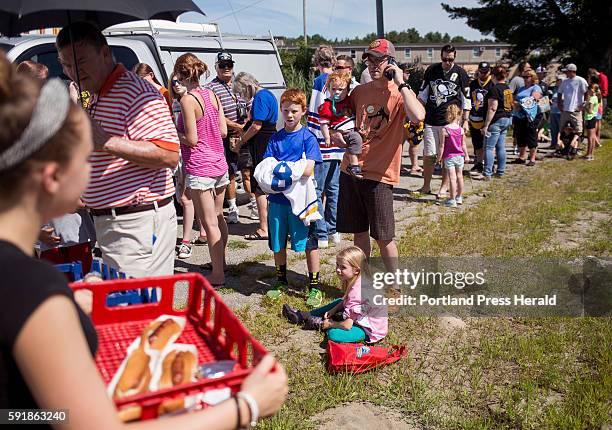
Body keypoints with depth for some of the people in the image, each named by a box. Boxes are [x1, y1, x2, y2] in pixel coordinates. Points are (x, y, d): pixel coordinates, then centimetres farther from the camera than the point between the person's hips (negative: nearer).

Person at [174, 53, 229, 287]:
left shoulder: (187, 100, -14)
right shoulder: (211, 94, 7)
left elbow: (191, 140, -15)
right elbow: (223, 131, 8)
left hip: (199, 168, -8)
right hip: (219, 164, 8)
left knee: (209, 223, -2)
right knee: (218, 217, 20)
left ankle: (218, 275, 5)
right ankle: (220, 261, 36)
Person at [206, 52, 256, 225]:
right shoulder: (211, 87, -7)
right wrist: (237, 126, -16)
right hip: (226, 139, -4)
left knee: (247, 172, 11)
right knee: (230, 174, 4)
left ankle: (254, 203, 24)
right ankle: (232, 209, 15)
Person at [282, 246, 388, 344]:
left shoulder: (356, 292, -30)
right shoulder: (359, 280, -3)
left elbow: (347, 325, -26)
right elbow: (345, 300, 14)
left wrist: (330, 324, -9)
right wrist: (333, 310, 1)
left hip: (371, 330, -10)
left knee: (333, 334, -29)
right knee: (339, 302, 20)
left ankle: (320, 323, 3)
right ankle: (302, 316, 23)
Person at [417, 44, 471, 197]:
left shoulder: (460, 73, 2)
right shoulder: (431, 70, 7)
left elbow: (466, 99, 4)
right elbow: (423, 94, 15)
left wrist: (465, 121, 0)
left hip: (450, 121, -2)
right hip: (430, 121, 2)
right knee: (428, 155, 2)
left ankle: (444, 187, 13)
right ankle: (426, 186, 14)